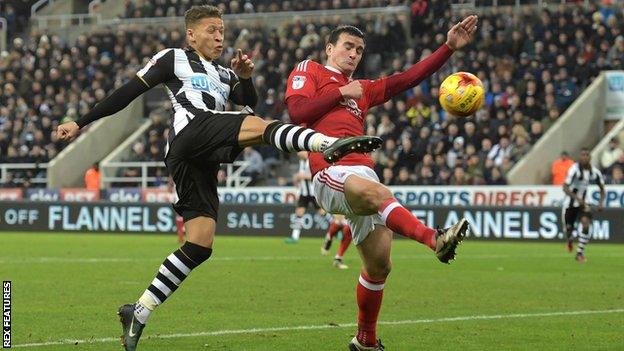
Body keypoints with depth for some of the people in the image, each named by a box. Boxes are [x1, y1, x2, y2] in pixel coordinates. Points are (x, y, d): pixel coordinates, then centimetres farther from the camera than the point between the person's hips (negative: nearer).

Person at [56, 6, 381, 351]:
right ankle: (329, 143, -58)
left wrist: (244, 78, 1)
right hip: (191, 132, -8)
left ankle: (138, 313, 3)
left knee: (200, 245, 0)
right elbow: (128, 92, 12)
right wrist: (81, 123, 8)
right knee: (258, 126, -30)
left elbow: (251, 103, 20)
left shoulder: (223, 75, 35)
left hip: (202, 163, 8)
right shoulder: (174, 58, 15)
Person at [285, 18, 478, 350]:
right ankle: (435, 238, -59)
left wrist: (449, 47, 20)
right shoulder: (308, 70, 15)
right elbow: (297, 110, -3)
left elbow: (408, 78, 26)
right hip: (331, 171, -7)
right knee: (377, 193, -38)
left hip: (364, 173, 7)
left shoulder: (363, 89, 32)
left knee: (379, 265, 1)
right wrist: (341, 92, 3)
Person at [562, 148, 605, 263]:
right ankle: (570, 240, 47)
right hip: (570, 203, -2)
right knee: (569, 228, 5)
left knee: (586, 224, -22)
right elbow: (565, 188, -27)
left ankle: (580, 253, -11)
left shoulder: (595, 172, -7)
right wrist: (577, 198, -39)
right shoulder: (574, 169, -20)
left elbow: (602, 189, 8)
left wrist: (600, 202, -11)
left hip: (583, 203, 2)